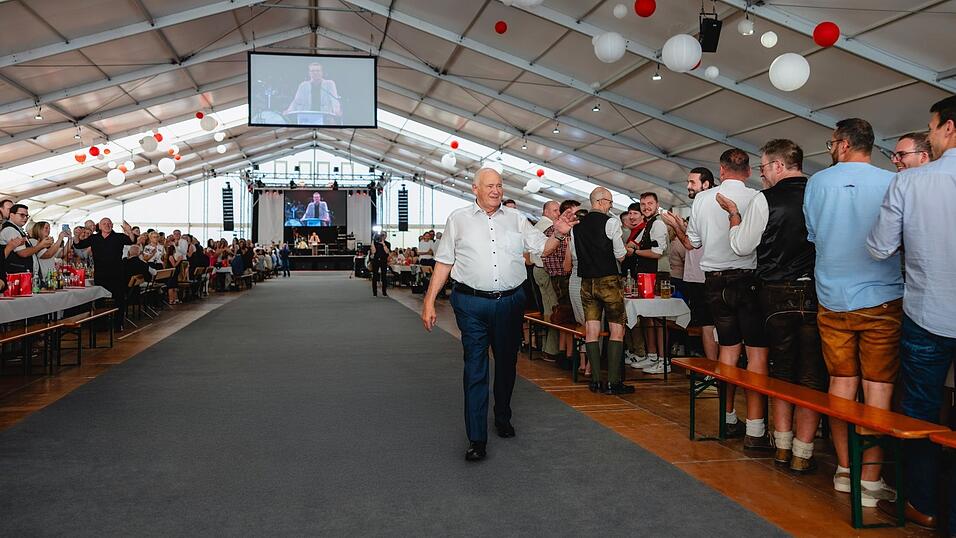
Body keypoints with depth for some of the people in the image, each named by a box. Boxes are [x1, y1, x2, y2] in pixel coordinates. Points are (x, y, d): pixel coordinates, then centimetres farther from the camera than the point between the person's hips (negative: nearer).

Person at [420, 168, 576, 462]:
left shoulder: (516, 219, 10)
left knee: (507, 363, 15)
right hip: (472, 303, -2)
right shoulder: (458, 219, 5)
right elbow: (444, 262, 4)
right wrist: (429, 302, -1)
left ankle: (503, 417, 36)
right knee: (475, 369, -4)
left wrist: (558, 234, -15)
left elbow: (542, 247, 7)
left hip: (510, 302, 3)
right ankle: (477, 438, 1)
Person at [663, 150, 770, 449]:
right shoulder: (755, 199, -7)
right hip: (747, 279, -5)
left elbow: (691, 243, 13)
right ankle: (755, 429, -5)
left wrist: (676, 226, 30)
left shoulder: (702, 199, 5)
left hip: (715, 281, 5)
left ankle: (728, 419, 19)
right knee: (757, 351, -2)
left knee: (728, 348, 14)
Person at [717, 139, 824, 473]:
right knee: (812, 374, 5)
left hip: (777, 294, -1)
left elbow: (742, 247, 0)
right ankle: (802, 454, 8)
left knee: (781, 370, 13)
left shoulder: (765, 200, -8)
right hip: (816, 293, 1)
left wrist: (734, 214, 12)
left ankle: (782, 446, 19)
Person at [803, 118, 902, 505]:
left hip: (833, 299, 3)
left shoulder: (818, 182, 1)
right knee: (878, 386, 1)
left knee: (841, 382, 10)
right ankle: (870, 479, 4)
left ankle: (844, 469, 17)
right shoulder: (891, 183, -6)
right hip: (882, 299, -2)